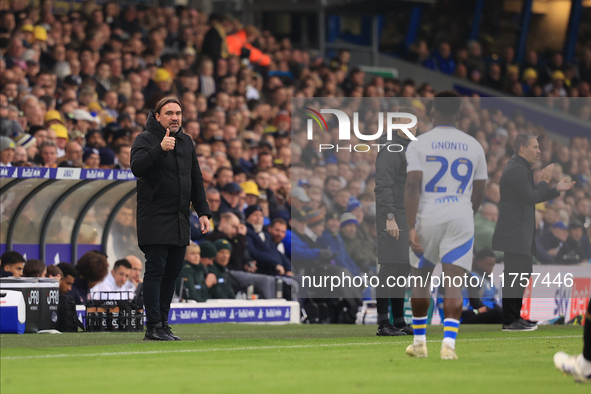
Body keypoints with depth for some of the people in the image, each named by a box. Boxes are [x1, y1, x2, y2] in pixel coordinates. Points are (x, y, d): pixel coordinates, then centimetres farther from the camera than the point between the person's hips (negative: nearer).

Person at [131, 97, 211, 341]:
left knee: (172, 273, 7)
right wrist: (160, 149, -33)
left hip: (180, 220, 7)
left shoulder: (186, 142, 16)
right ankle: (153, 327, -12)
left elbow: (196, 180, 21)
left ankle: (162, 323, 13)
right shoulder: (145, 139, -4)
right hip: (154, 218, -7)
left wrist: (203, 212, 14)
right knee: (155, 271, -10)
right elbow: (137, 167, -22)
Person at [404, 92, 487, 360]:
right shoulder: (473, 146, 8)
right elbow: (479, 192, 13)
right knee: (453, 283, -2)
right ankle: (449, 343, -16)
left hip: (427, 217, -1)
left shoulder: (418, 144, -1)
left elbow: (412, 186, -10)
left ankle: (419, 341, 23)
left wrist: (411, 227, -12)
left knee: (421, 278, 15)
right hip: (461, 218, 1)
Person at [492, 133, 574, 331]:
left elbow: (532, 197, 21)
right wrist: (544, 181, -8)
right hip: (514, 233, -11)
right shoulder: (515, 170, -17)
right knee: (515, 276, -9)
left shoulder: (521, 169, 17)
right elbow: (530, 198, -21)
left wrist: (557, 189, 14)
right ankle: (510, 321, -7)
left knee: (521, 275, 14)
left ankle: (515, 317, 20)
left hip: (521, 234, 11)